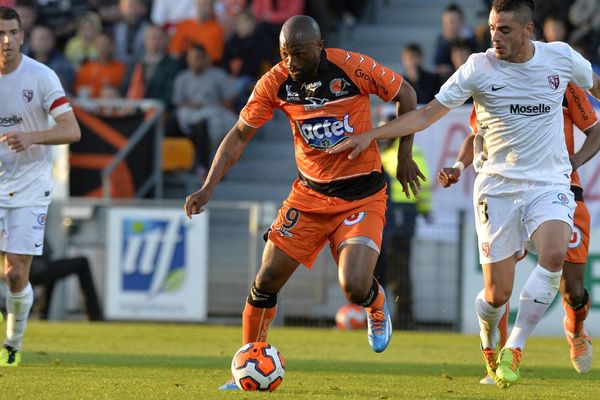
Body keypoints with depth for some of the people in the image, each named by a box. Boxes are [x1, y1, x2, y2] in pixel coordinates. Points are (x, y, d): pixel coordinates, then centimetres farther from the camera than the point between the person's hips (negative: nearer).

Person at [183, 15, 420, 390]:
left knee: (355, 287, -20)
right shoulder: (275, 83, -9)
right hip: (310, 193, 4)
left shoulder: (353, 67, -18)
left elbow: (405, 94, -2)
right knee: (267, 281, -2)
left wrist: (405, 154, 2)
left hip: (362, 195, -3)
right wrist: (208, 187, -9)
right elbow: (239, 136, 0)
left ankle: (377, 304, 18)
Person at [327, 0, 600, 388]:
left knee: (554, 255, -29)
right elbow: (428, 114, -4)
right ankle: (489, 341, 32)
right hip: (498, 185, -1)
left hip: (550, 184, 1)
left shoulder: (560, 57, -3)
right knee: (497, 294, -5)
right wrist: (371, 135, -11)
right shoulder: (480, 68, -7)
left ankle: (514, 350, -14)